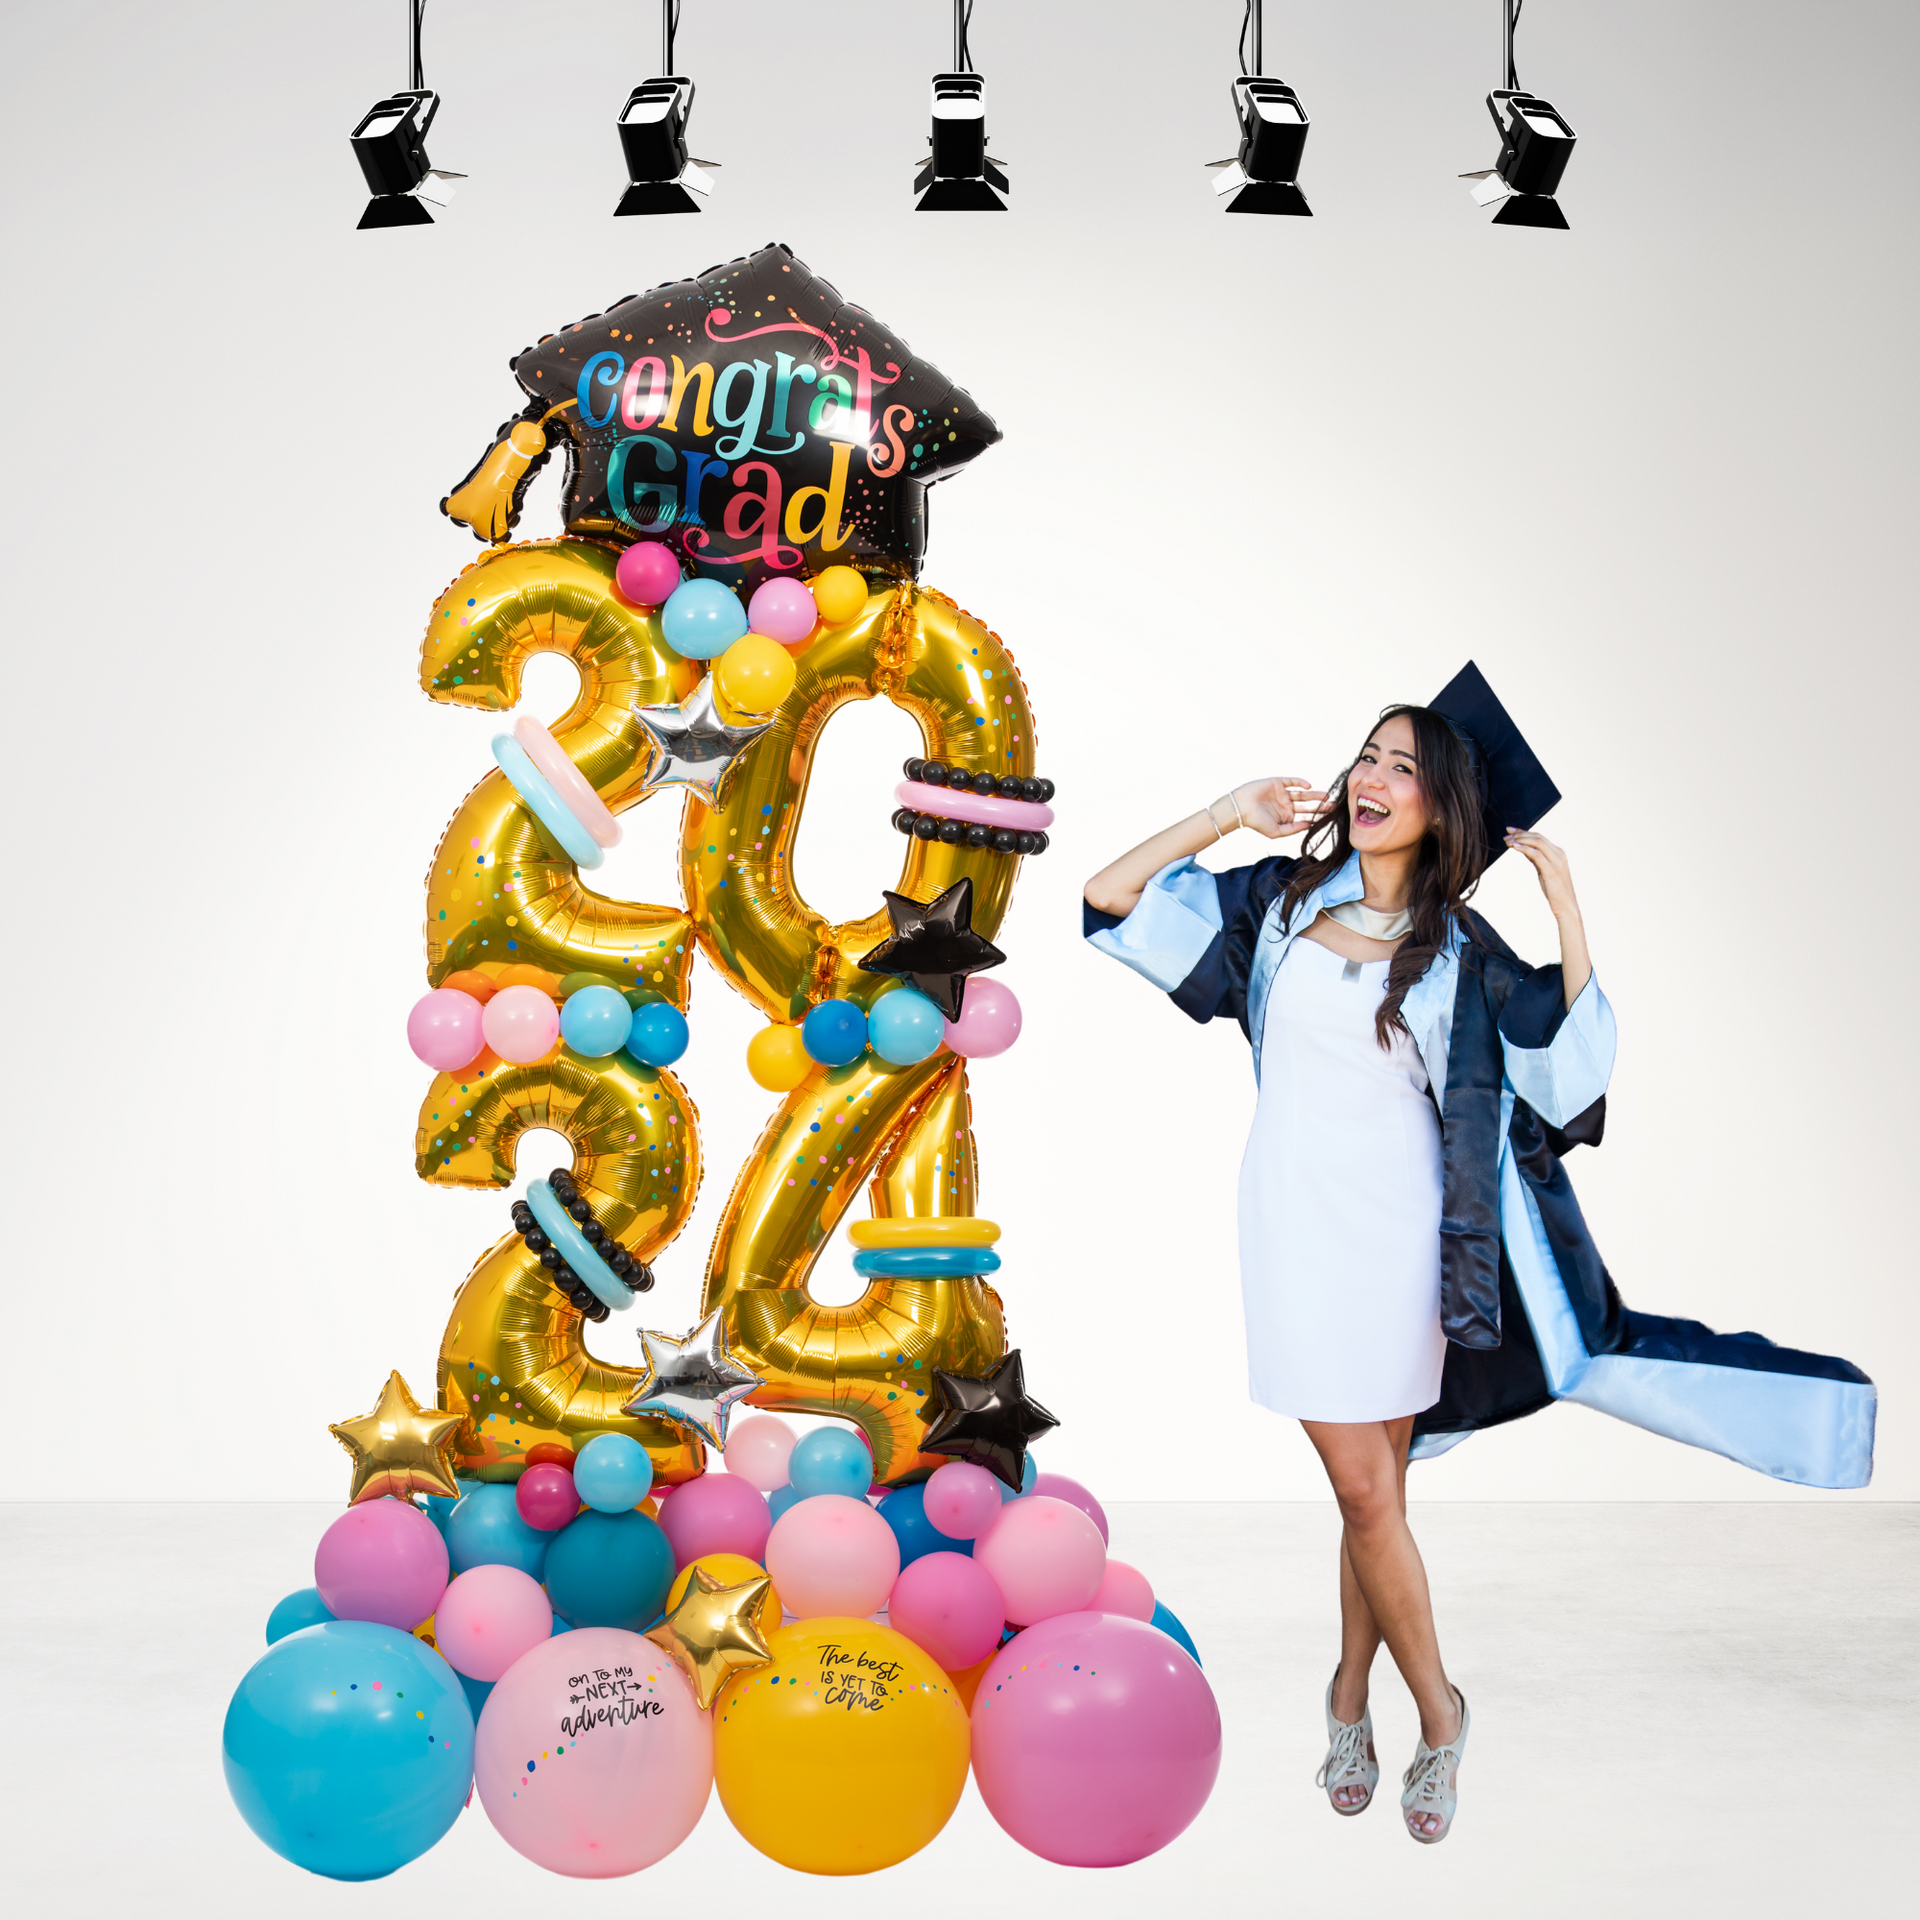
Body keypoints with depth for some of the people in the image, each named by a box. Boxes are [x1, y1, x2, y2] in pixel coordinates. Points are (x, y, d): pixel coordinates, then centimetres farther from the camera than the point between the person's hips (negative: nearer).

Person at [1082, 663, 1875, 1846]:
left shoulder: (1462, 952, 2)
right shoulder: (1281, 899, 5)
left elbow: (1576, 1059, -7)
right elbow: (1113, 898, 5)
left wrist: (1565, 901, -10)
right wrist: (1228, 814, -2)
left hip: (1398, 1229, 0)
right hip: (1296, 1218, 0)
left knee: (1375, 1487, 5)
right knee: (1365, 1488, 0)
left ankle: (1352, 1693, 25)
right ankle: (1437, 1710, 17)